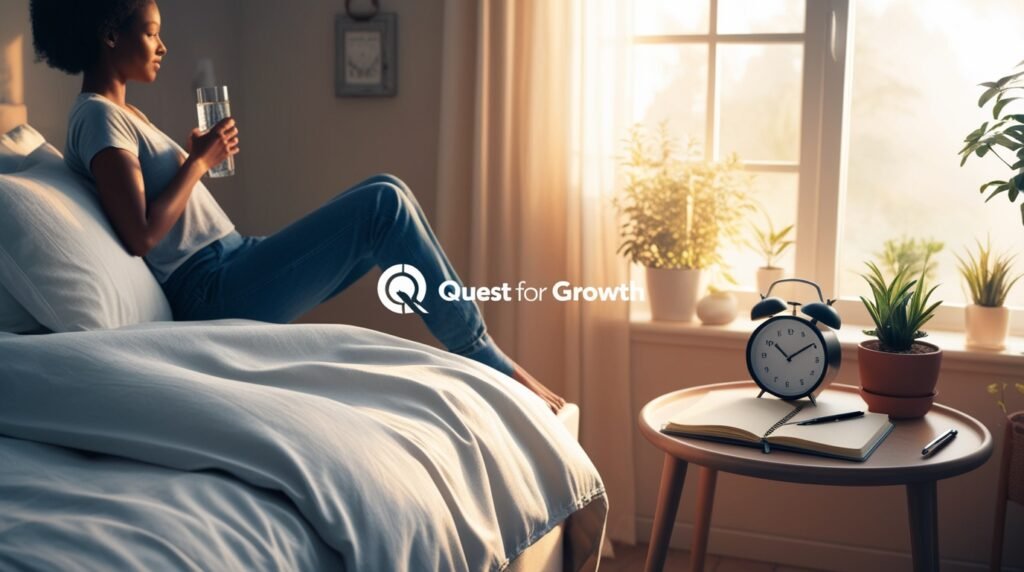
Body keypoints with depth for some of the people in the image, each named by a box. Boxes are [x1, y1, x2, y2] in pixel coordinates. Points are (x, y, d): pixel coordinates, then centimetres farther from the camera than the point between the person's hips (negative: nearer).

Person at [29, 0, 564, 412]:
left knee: (387, 194, 4)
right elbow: (141, 235, -20)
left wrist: (197, 157, 8)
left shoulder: (121, 115, 20)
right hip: (213, 291, -10)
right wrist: (200, 160, -9)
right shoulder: (98, 117, -10)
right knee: (383, 203, -18)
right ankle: (483, 356, -8)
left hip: (233, 267, 10)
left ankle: (477, 350, 1)